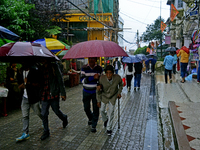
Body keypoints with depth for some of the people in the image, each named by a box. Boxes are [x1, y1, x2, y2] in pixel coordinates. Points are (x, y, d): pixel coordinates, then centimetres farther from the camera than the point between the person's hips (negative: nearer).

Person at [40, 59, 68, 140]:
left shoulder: (54, 66, -7)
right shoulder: (41, 68, 7)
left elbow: (60, 80, -7)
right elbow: (40, 81, 14)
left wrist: (63, 93, -10)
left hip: (54, 94, -4)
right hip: (45, 95, 4)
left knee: (56, 111, 10)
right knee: (44, 114, 6)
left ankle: (64, 118, 43)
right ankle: (46, 132, 23)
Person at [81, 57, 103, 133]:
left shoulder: (99, 68, -3)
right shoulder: (84, 68, -6)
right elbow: (82, 80, -15)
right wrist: (93, 77, -26)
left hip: (96, 92, 0)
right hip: (86, 92, 1)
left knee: (96, 109, -1)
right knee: (86, 108, 11)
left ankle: (93, 126, 14)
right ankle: (90, 118, 44)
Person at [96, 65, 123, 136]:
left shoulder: (117, 77, -29)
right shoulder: (102, 78, -30)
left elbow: (121, 84, -3)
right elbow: (99, 90, -15)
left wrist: (119, 92, -11)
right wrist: (99, 100, -10)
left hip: (113, 96, 0)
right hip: (104, 95, 1)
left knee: (111, 111, -1)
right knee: (102, 110, 8)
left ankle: (109, 128, 18)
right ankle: (105, 120, 43)